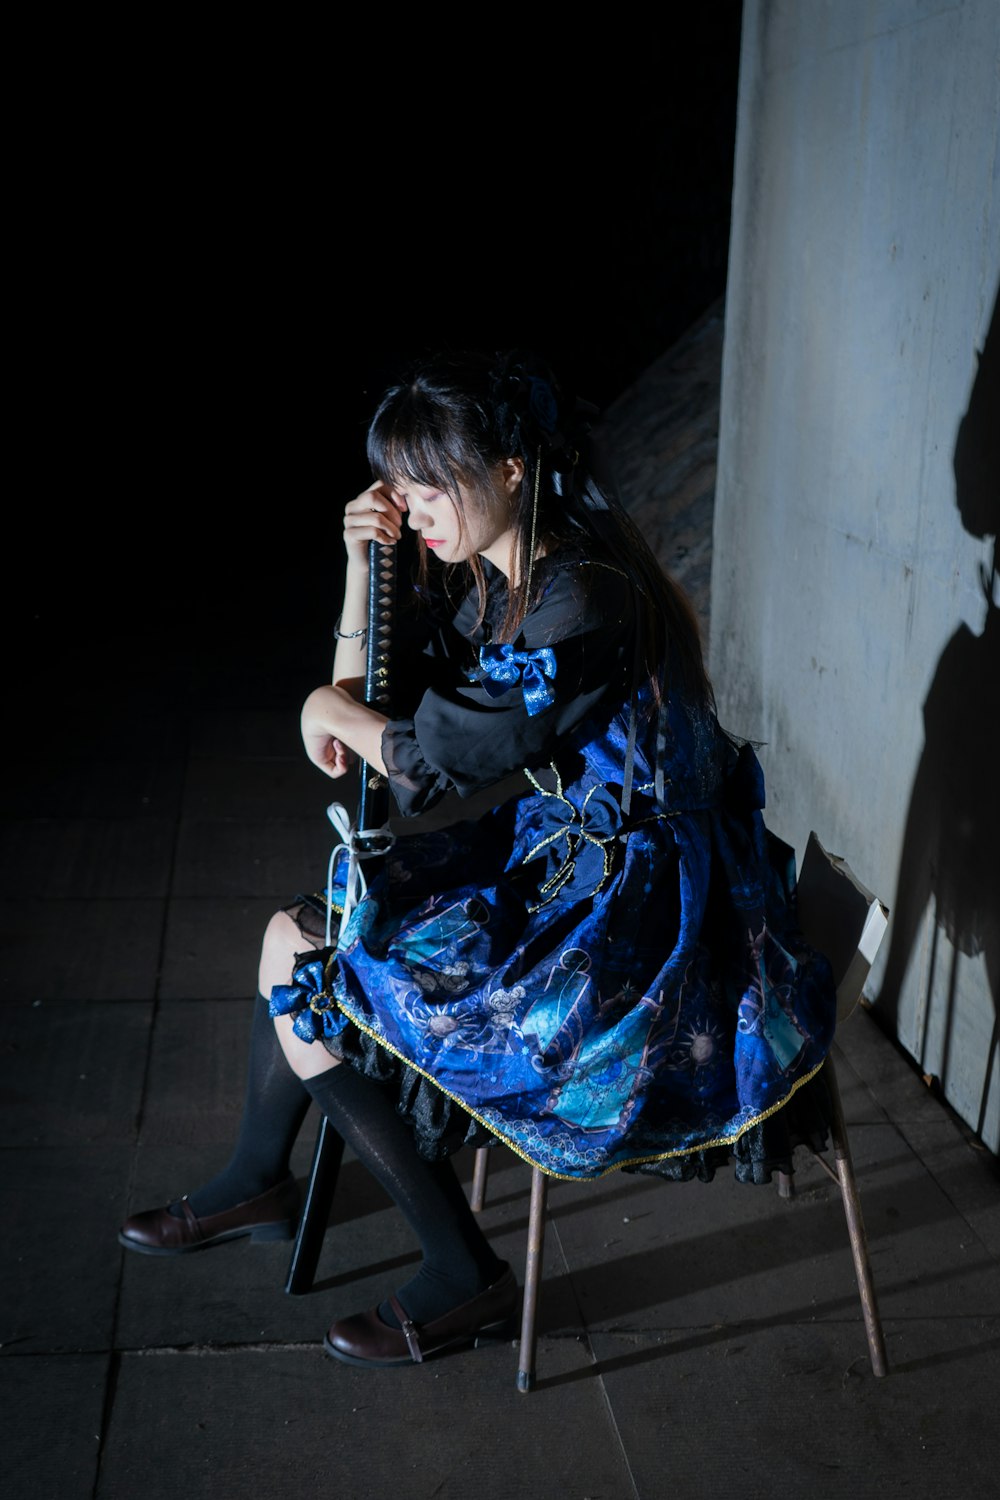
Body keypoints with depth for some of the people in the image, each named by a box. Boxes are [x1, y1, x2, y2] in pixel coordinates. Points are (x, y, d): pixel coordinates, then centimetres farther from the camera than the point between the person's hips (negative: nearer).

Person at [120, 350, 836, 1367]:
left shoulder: (586, 599, -24)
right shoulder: (489, 579, 5)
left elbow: (444, 754, -21)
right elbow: (367, 696, 11)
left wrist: (331, 710, -2)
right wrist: (363, 562, -2)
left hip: (627, 905, -10)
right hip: (558, 850, 10)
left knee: (306, 985, -9)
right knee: (300, 933, 10)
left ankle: (463, 1276, 4)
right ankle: (256, 1184, 30)